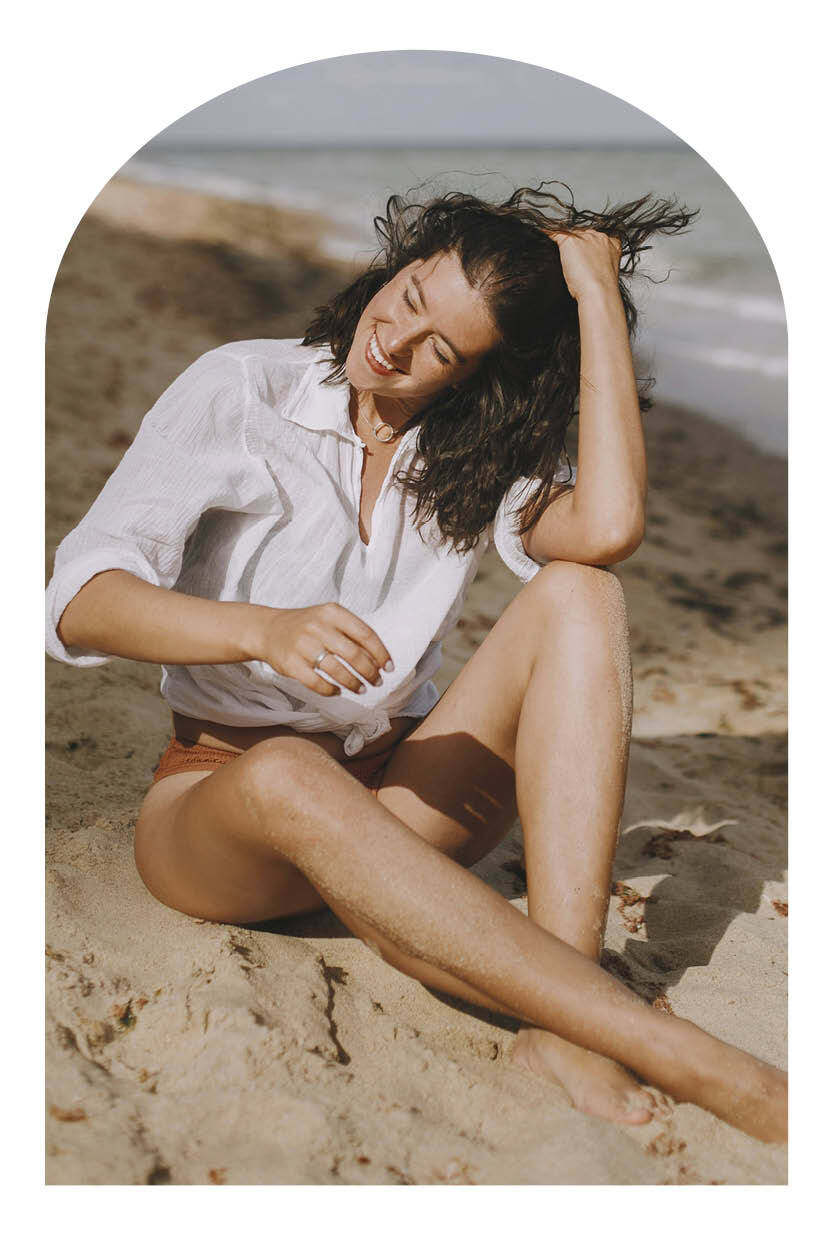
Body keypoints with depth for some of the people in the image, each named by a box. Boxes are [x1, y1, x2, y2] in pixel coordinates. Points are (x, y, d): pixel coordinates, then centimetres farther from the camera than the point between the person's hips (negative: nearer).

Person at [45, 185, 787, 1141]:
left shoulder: (481, 455, 2)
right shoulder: (241, 392, -6)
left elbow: (609, 528, -22)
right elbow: (80, 602, -16)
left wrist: (602, 300, -15)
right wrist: (263, 629, -34)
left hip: (397, 798, 3)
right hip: (222, 792, -2)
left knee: (578, 592, -20)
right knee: (290, 775, -40)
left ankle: (565, 1023, -35)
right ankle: (703, 1068, -43)